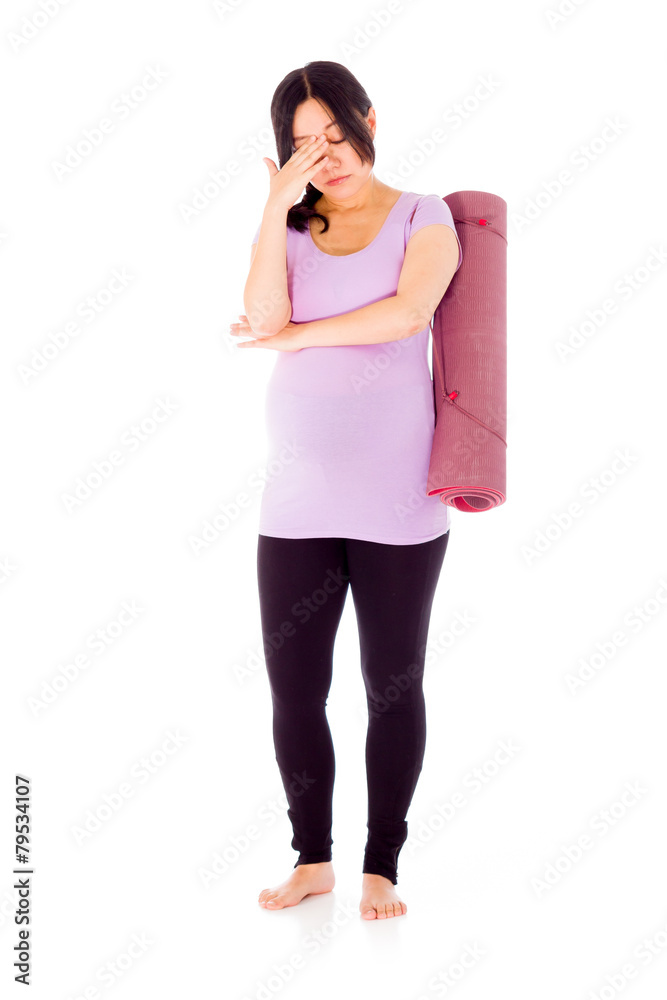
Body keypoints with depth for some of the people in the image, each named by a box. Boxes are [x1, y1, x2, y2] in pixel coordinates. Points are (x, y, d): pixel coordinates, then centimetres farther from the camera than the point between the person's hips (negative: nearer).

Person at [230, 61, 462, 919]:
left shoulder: (422, 218, 4)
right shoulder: (293, 231, 12)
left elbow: (408, 310, -15)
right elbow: (264, 316, -7)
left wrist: (295, 335, -6)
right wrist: (278, 203, -8)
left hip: (396, 501, -3)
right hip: (296, 501, 3)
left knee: (392, 688, 6)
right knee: (293, 690, 5)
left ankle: (382, 866, 21)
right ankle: (312, 857, 23)